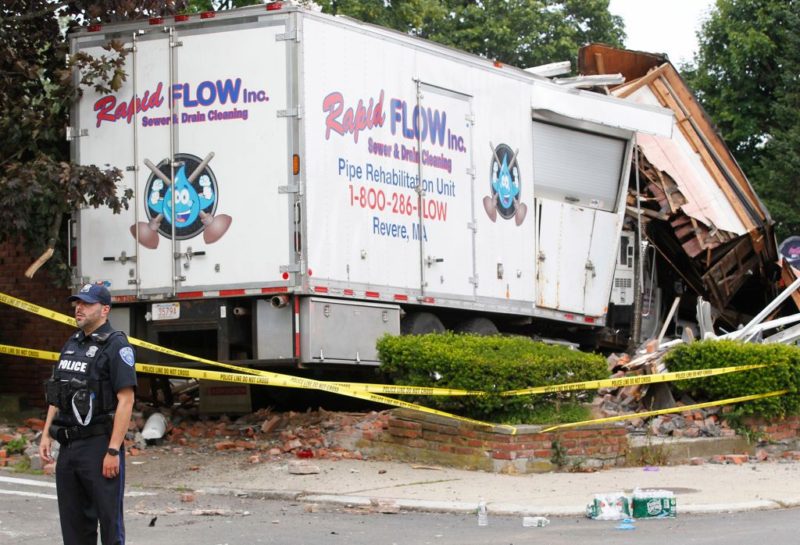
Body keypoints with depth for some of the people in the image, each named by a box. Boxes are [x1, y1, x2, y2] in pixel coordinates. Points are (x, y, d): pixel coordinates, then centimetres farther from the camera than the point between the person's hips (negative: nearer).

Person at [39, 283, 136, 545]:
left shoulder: (116, 345, -9)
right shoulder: (72, 344, 15)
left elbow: (126, 400, -15)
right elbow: (57, 396, 21)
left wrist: (113, 451, -20)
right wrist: (46, 435, 11)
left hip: (99, 445, -8)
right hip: (68, 446, 8)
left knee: (109, 518, -4)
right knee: (73, 523, 11)